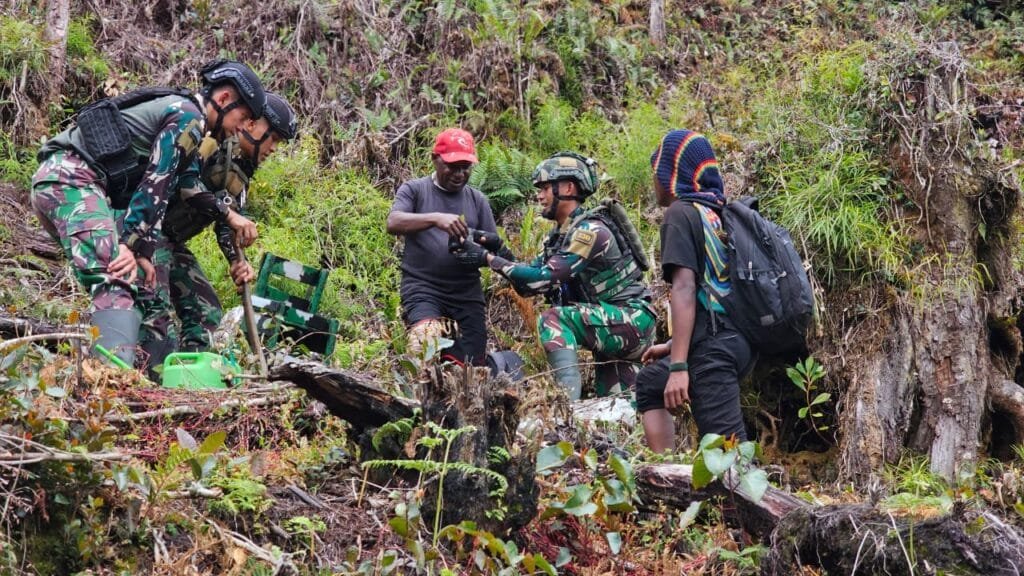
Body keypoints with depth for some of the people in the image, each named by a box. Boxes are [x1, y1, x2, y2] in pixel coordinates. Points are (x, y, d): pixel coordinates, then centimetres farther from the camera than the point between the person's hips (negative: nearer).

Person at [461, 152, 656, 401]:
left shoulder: (590, 230, -19)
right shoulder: (561, 234, 9)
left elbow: (545, 279, -26)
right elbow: (531, 279, 6)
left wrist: (490, 259, -24)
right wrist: (498, 252, -9)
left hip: (632, 320, -10)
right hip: (611, 325, 10)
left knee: (552, 319, -27)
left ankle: (569, 402, -30)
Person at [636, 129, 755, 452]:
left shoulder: (681, 213, -6)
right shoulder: (716, 214, 19)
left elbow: (685, 289, -16)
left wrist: (678, 366, -21)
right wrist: (673, 347, 31)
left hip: (715, 346, -10)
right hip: (738, 338, 10)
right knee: (650, 382, 28)